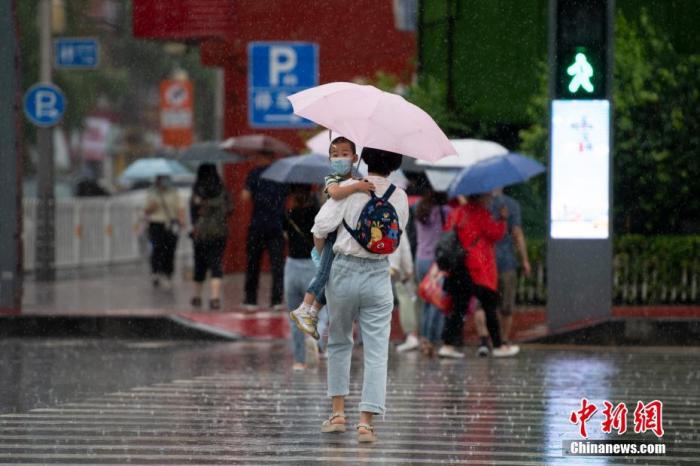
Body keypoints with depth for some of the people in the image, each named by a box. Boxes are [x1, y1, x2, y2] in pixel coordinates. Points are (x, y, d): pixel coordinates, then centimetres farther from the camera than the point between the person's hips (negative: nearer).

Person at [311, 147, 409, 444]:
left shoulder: (349, 188, -7)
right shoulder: (400, 197, 1)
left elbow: (321, 227, -11)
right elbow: (397, 234, 10)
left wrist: (320, 255, 7)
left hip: (344, 271, 0)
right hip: (378, 275, 1)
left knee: (339, 342, 18)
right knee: (376, 352, 1)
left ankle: (338, 413, 17)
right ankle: (366, 422, -6)